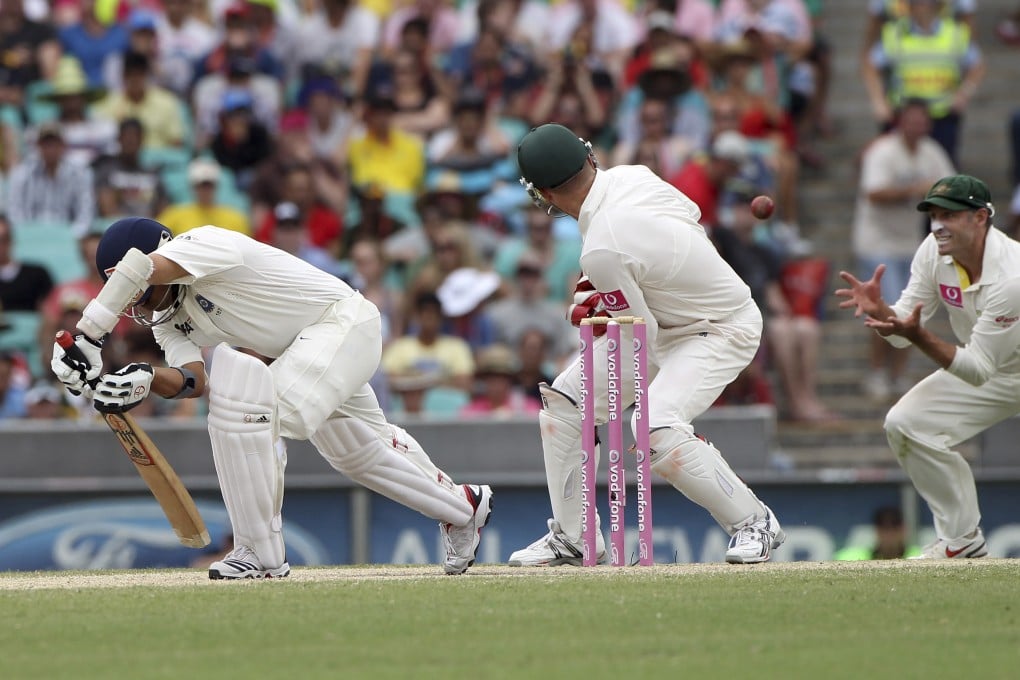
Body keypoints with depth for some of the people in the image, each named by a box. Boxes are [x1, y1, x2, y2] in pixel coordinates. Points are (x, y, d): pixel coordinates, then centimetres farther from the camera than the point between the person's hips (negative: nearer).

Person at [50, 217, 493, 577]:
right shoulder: (166, 316, 2)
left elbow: (141, 265, -46)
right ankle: (462, 507, 47)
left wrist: (87, 337, -48)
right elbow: (193, 380, -13)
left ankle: (261, 554, -22)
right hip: (303, 349, 11)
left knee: (249, 408, -26)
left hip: (344, 320, -11)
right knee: (355, 450, 25)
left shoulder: (206, 243, -26)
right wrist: (146, 381, -33)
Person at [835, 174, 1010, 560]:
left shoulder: (1010, 275, -33)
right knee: (905, 423, -3)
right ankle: (962, 542, 8)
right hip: (990, 372, 7)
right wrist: (878, 309, -29)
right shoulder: (934, 253, -11)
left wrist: (919, 337, -42)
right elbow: (902, 332, -7)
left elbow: (979, 371, -31)